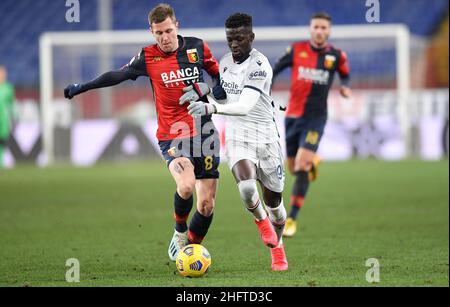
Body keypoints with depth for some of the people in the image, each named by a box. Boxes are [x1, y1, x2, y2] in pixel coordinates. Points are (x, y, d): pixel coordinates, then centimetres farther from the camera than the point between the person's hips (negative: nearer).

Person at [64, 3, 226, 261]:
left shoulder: (197, 47, 2)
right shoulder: (148, 57, -1)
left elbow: (218, 73, 17)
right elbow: (118, 75, 7)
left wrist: (218, 90, -3)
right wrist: (81, 88, 7)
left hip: (204, 132, 2)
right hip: (172, 136, -2)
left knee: (207, 204, -1)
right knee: (186, 185, -29)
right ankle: (180, 232, 1)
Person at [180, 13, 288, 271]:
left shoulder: (259, 66, -19)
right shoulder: (225, 62, 4)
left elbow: (244, 106, -33)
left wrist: (210, 108, -45)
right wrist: (203, 90, 7)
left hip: (266, 137, -3)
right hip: (237, 140, 3)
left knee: (274, 201, 10)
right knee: (247, 187, -27)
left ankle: (277, 247, 37)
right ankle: (262, 221, 5)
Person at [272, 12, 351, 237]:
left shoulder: (336, 56, -1)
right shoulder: (296, 50, -1)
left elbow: (345, 75, 18)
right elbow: (275, 70, 9)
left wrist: (346, 87, -3)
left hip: (316, 118, -2)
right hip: (293, 116, 2)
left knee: (301, 166, -17)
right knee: (293, 168, 10)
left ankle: (292, 219, -10)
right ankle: (312, 162, 49)